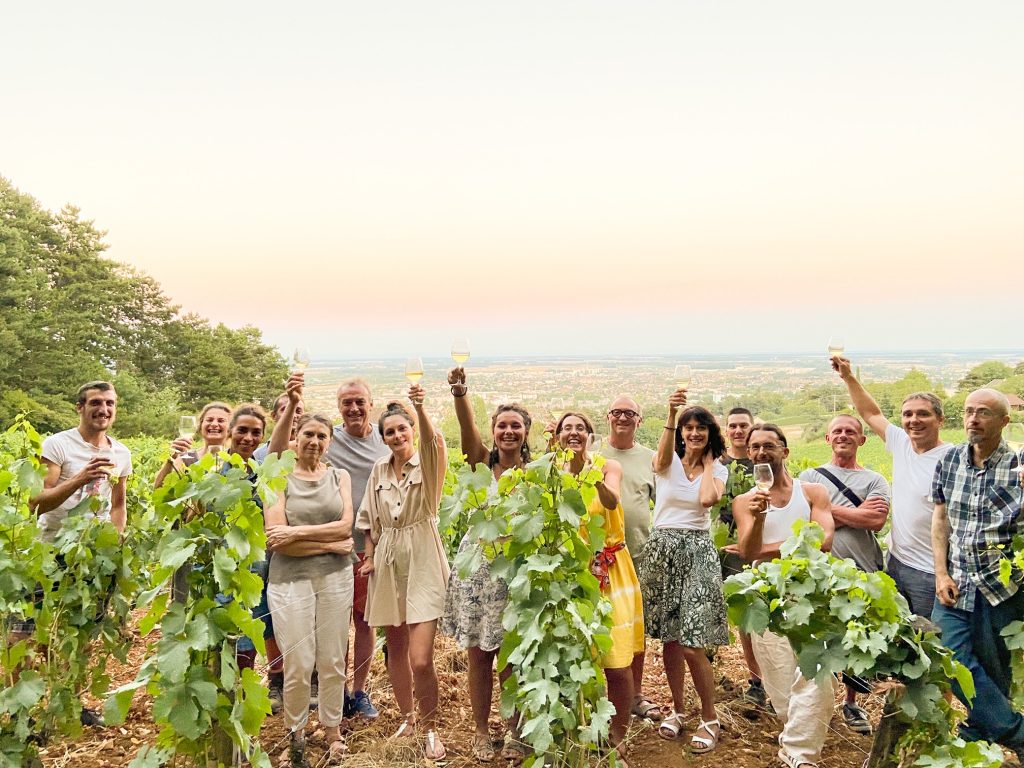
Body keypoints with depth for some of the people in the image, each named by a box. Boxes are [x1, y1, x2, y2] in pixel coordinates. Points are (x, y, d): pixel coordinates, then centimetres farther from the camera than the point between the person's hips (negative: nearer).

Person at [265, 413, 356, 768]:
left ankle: (333, 730, 28)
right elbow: (276, 541, -10)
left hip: (335, 577, 2)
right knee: (299, 666, 0)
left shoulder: (339, 477, 9)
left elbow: (345, 525, -4)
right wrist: (330, 543, -9)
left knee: (333, 662, 8)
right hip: (291, 580, -2)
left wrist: (297, 532, -13)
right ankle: (294, 733, 25)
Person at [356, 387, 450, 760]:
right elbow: (369, 520, 15)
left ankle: (431, 728, 14)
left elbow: (432, 441, -30)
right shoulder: (379, 470, 7)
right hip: (388, 565, 5)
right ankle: (408, 716, 36)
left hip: (423, 565, -5)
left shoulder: (426, 464, -6)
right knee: (395, 651, 14)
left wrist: (420, 407, -46)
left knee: (421, 659, -10)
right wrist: (370, 557, 5)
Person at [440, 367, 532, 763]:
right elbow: (468, 428, -23)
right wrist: (459, 393, -38)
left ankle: (514, 732, 25)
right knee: (479, 654, 8)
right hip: (478, 565, 0)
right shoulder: (482, 462, -2)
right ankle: (481, 732, 25)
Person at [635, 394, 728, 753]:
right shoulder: (669, 461, 3)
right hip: (662, 549, 1)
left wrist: (707, 461, -2)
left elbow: (708, 499, -17)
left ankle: (710, 719, 11)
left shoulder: (718, 469, 5)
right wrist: (671, 414, -39)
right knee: (669, 638, 9)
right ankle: (677, 709, 28)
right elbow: (662, 457, -24)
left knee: (692, 644, -7)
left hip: (697, 551, -1)